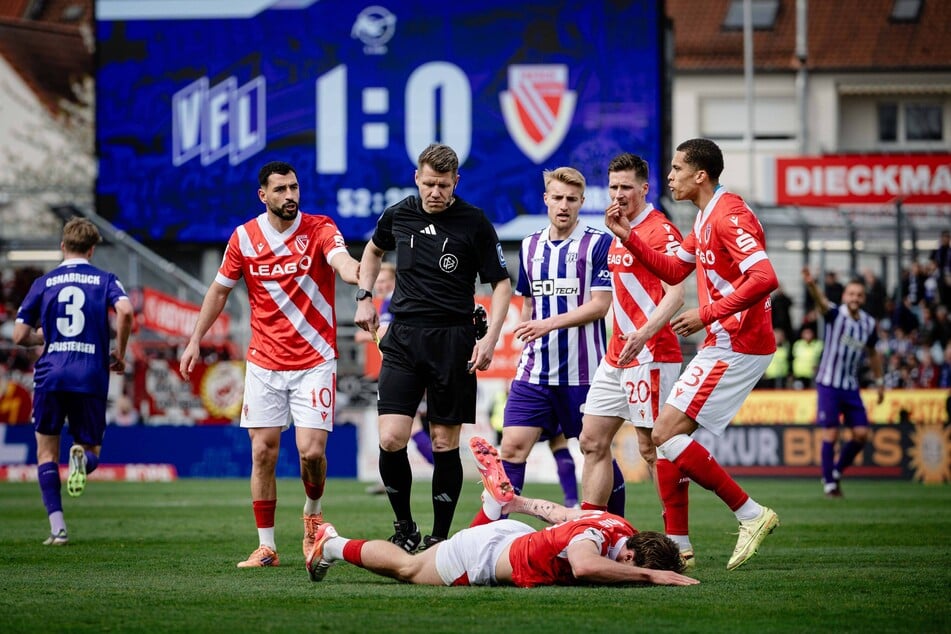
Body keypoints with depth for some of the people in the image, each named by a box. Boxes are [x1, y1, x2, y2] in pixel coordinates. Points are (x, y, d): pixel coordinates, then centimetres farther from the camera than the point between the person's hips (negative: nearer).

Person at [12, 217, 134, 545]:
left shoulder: (44, 283, 9)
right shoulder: (105, 280, 7)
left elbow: (19, 335, 8)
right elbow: (125, 311, -14)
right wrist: (119, 351, 1)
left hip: (50, 375, 0)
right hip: (91, 378, 0)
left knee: (46, 451, 13)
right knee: (92, 451, 14)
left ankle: (57, 527, 0)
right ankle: (81, 456, -25)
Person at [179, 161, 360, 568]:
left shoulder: (319, 229, -7)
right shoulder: (244, 237, 1)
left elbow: (342, 262, -28)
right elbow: (219, 290, 14)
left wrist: (355, 271, -52)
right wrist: (195, 341, 11)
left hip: (314, 362, -2)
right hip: (264, 363, 2)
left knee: (312, 451, -10)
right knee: (263, 453, -1)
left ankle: (313, 511, 22)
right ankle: (266, 546, 7)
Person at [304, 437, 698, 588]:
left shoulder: (622, 530, -15)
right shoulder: (595, 534, -39)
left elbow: (559, 512, 1)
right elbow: (585, 566, -63)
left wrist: (523, 504, 17)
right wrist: (650, 575, -58)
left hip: (515, 535, 6)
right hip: (480, 555, -6)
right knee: (407, 567, 21)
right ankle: (333, 546, 40)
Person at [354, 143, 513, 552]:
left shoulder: (474, 223, -4)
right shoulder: (398, 215, 6)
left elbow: (501, 283, 1)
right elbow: (374, 249, 28)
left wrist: (490, 337, -11)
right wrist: (364, 297, 16)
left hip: (452, 340, -2)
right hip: (403, 337, 2)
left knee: (445, 442, 0)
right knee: (391, 439, -10)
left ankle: (439, 537, 12)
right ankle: (404, 526, 9)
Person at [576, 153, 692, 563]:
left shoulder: (660, 232, -12)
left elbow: (675, 294, -21)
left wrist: (643, 334, -33)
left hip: (651, 355, -10)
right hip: (617, 355, 10)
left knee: (652, 445, -8)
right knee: (593, 440, 7)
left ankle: (679, 543, -3)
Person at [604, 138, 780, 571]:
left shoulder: (729, 215, -17)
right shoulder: (704, 219, 16)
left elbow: (764, 278, -28)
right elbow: (674, 271, 29)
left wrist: (707, 314, -23)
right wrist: (628, 237, 18)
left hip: (735, 347, -10)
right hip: (720, 345, 10)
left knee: (665, 434, -13)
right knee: (668, 437, 10)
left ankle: (750, 513, -10)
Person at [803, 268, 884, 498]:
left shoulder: (869, 323, 4)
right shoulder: (834, 314, -10)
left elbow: (873, 353, 19)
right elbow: (821, 302, -32)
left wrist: (879, 381, 20)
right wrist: (811, 285, -54)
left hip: (851, 387, 5)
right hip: (828, 384, -5)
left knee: (861, 434, -1)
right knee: (831, 434, -7)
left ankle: (837, 471, 20)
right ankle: (829, 484, 3)